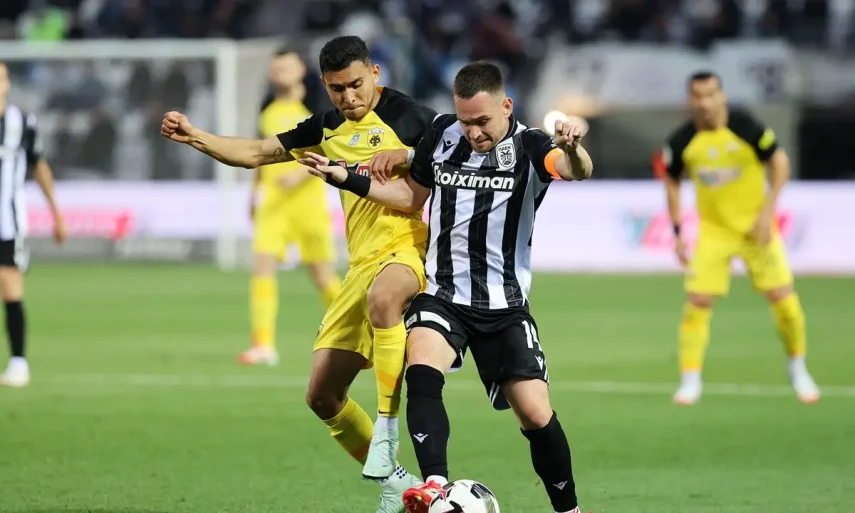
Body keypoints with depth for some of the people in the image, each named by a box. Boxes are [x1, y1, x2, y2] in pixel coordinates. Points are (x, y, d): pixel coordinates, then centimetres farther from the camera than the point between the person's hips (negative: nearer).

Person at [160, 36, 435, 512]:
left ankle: (387, 429, -37)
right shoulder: (329, 128, 18)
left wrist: (405, 155, -21)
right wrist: (195, 137, 10)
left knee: (381, 299, -45)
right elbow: (257, 152, 22)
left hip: (406, 247, -8)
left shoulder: (406, 114, -3)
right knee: (323, 396, 4)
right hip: (363, 263, 8)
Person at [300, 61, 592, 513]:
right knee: (422, 371, -29)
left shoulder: (528, 148, -10)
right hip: (443, 294, 2)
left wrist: (573, 150, -56)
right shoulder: (442, 134, 1)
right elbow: (411, 196, 16)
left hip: (505, 306, -2)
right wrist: (346, 179, 6)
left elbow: (575, 170, -32)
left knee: (536, 414, -7)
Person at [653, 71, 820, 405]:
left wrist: (768, 210, -13)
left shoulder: (746, 128, -17)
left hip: (755, 226, -1)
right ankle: (690, 381, 0)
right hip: (713, 230, 1)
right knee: (698, 300, -10)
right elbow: (672, 181, 6)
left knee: (782, 296, -4)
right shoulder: (682, 142, -11)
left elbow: (779, 161, -6)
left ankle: (798, 370, 18)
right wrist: (678, 233, 3)